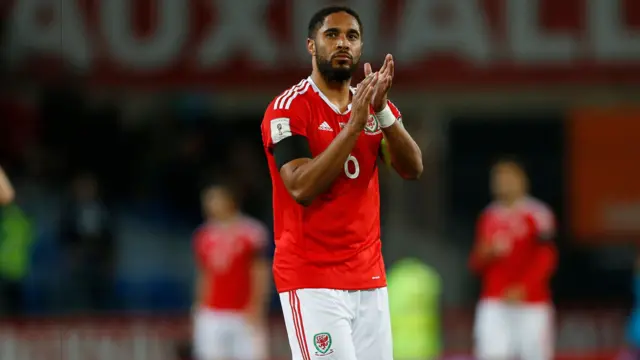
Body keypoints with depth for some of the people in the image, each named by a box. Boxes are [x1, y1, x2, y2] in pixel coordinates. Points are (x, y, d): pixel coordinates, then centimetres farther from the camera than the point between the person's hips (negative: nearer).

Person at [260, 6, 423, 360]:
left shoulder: (374, 105, 12)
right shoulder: (288, 109, -7)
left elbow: (412, 169, -2)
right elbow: (302, 188, -19)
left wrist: (381, 110, -16)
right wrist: (354, 124, -21)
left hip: (369, 277, 6)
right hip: (312, 279, -6)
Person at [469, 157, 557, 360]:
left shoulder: (538, 214, -2)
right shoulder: (488, 217, 14)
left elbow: (546, 259, -7)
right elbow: (476, 265, 17)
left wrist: (523, 288, -17)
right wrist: (487, 253, -5)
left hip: (531, 303, -3)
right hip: (493, 303, 4)